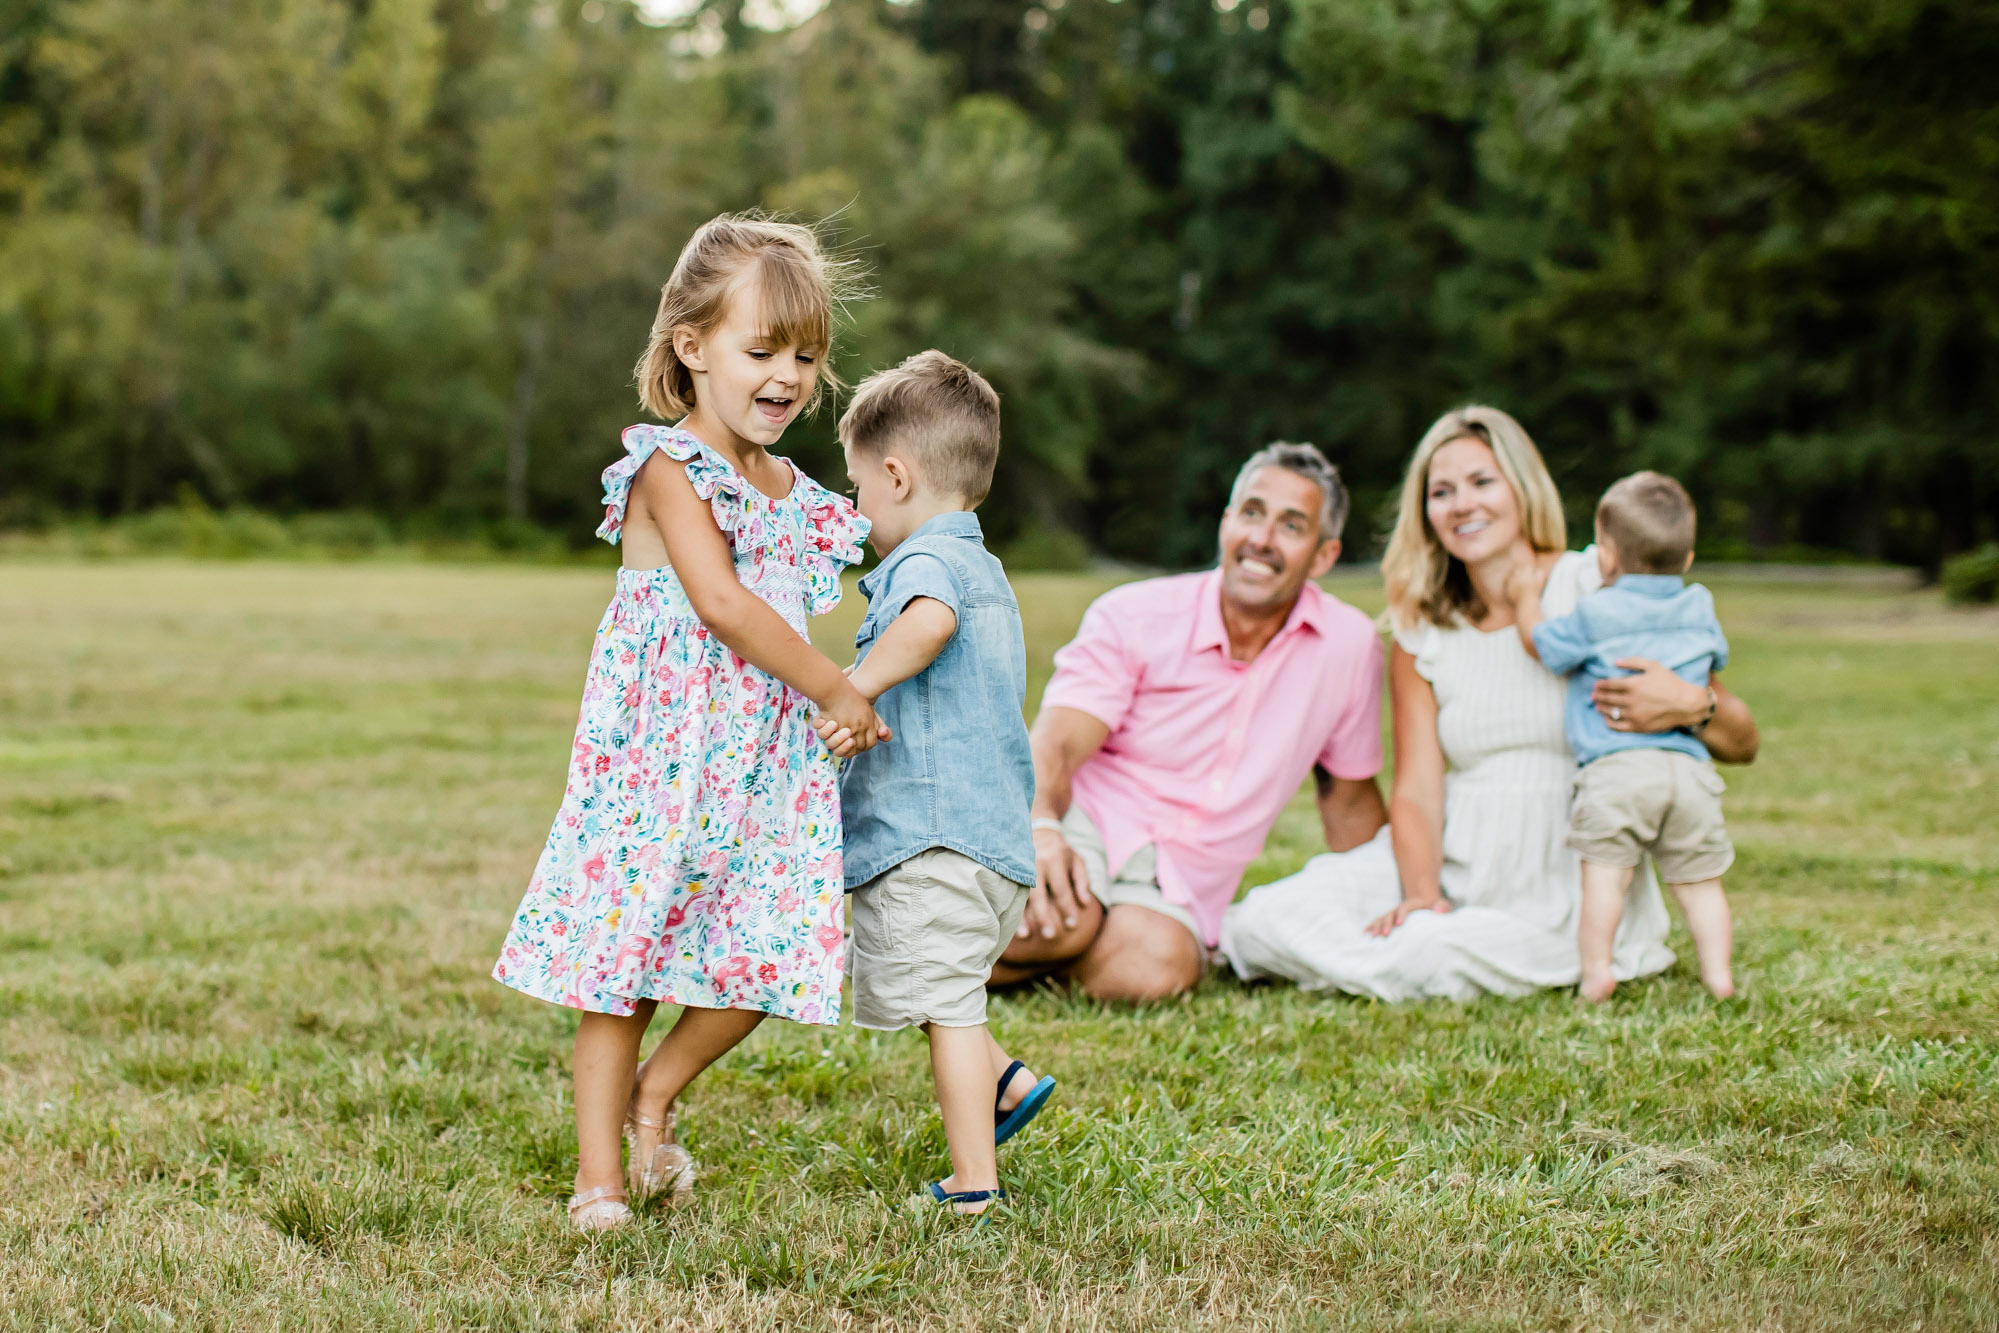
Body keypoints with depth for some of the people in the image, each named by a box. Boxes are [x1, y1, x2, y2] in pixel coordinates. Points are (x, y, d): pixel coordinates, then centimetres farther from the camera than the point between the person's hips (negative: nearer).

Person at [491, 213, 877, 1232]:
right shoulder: (671, 472, -11)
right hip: (658, 757, -7)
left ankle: (653, 1094, 26)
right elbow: (723, 605, -20)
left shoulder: (794, 493, 14)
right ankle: (598, 1175, 13)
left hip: (766, 763, 7)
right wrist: (836, 692, -15)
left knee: (765, 959, 1)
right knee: (622, 959, 2)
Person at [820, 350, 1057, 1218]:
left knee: (947, 1003, -3)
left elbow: (931, 620, -37)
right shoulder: (982, 567, 20)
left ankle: (973, 1182, 1)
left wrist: (855, 689, -38)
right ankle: (1001, 1081, 22)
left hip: (932, 837, -10)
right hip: (994, 831, 10)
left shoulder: (925, 561, -13)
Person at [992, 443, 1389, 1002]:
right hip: (1084, 831, -2)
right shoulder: (1133, 616, -2)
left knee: (1157, 964, -35)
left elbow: (1349, 793, 19)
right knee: (1064, 918, -39)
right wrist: (1039, 827, -36)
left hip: (1177, 887, 2)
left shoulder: (1350, 645, 3)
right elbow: (1055, 744, -14)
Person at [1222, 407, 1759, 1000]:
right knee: (1264, 920, -18)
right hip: (1453, 868, 4)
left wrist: (1691, 705, -24)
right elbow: (1416, 791, 0)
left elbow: (1741, 745, 0)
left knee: (1428, 952, -33)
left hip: (1572, 888, -4)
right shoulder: (1422, 636, 9)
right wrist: (1421, 893, -21)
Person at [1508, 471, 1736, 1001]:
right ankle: (1718, 973, 4)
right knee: (1699, 882, 8)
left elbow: (1541, 645, 16)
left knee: (1604, 873, -6)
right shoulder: (1700, 609, 17)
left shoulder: (1595, 614, 3)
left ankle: (1596, 969, -12)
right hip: (1691, 769, 4)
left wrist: (1525, 599, 33)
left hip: (1614, 767, -4)